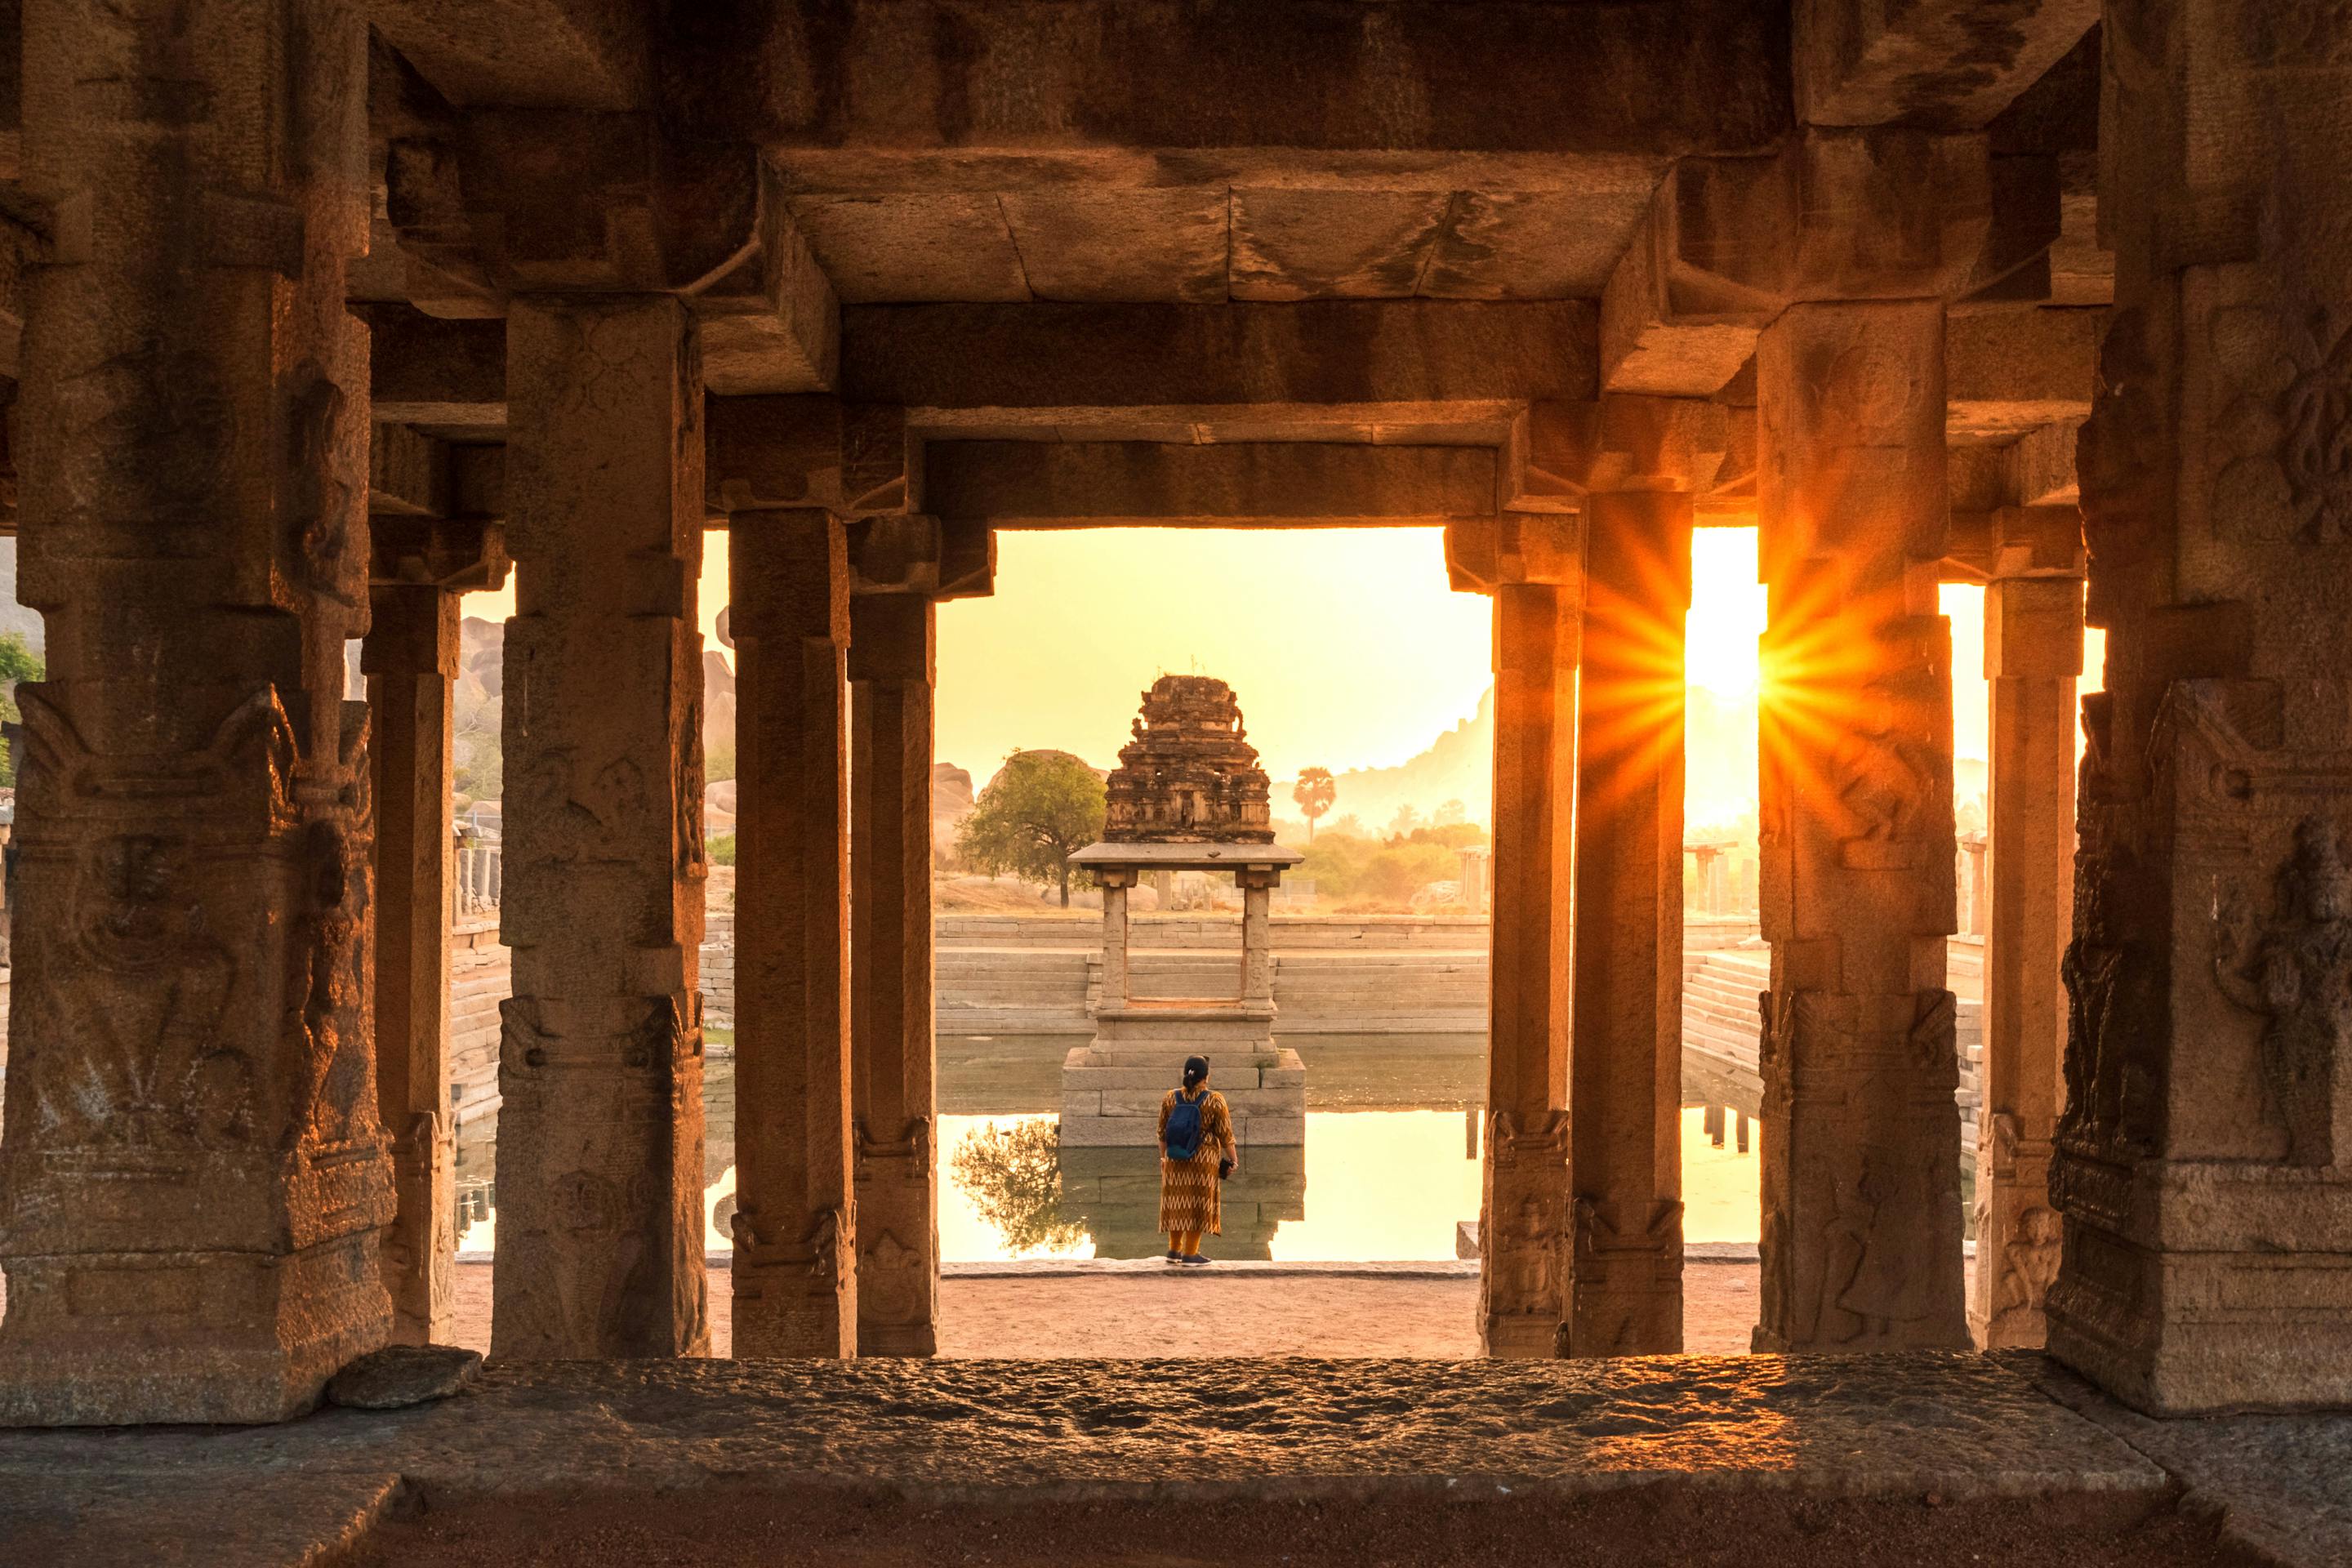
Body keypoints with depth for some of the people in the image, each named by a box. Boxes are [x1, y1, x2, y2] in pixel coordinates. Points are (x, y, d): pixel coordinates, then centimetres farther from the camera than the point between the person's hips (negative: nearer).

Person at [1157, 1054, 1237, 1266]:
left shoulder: (1171, 1098, -3)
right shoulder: (1214, 1101, -13)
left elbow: (1162, 1132, 4)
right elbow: (1226, 1135, -9)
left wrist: (1163, 1157, 16)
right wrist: (1233, 1161, 1)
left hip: (1176, 1160, 4)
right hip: (1204, 1161, -4)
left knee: (1177, 1201, 14)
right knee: (1198, 1204, 4)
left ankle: (1174, 1250, 20)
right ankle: (1190, 1254, 5)